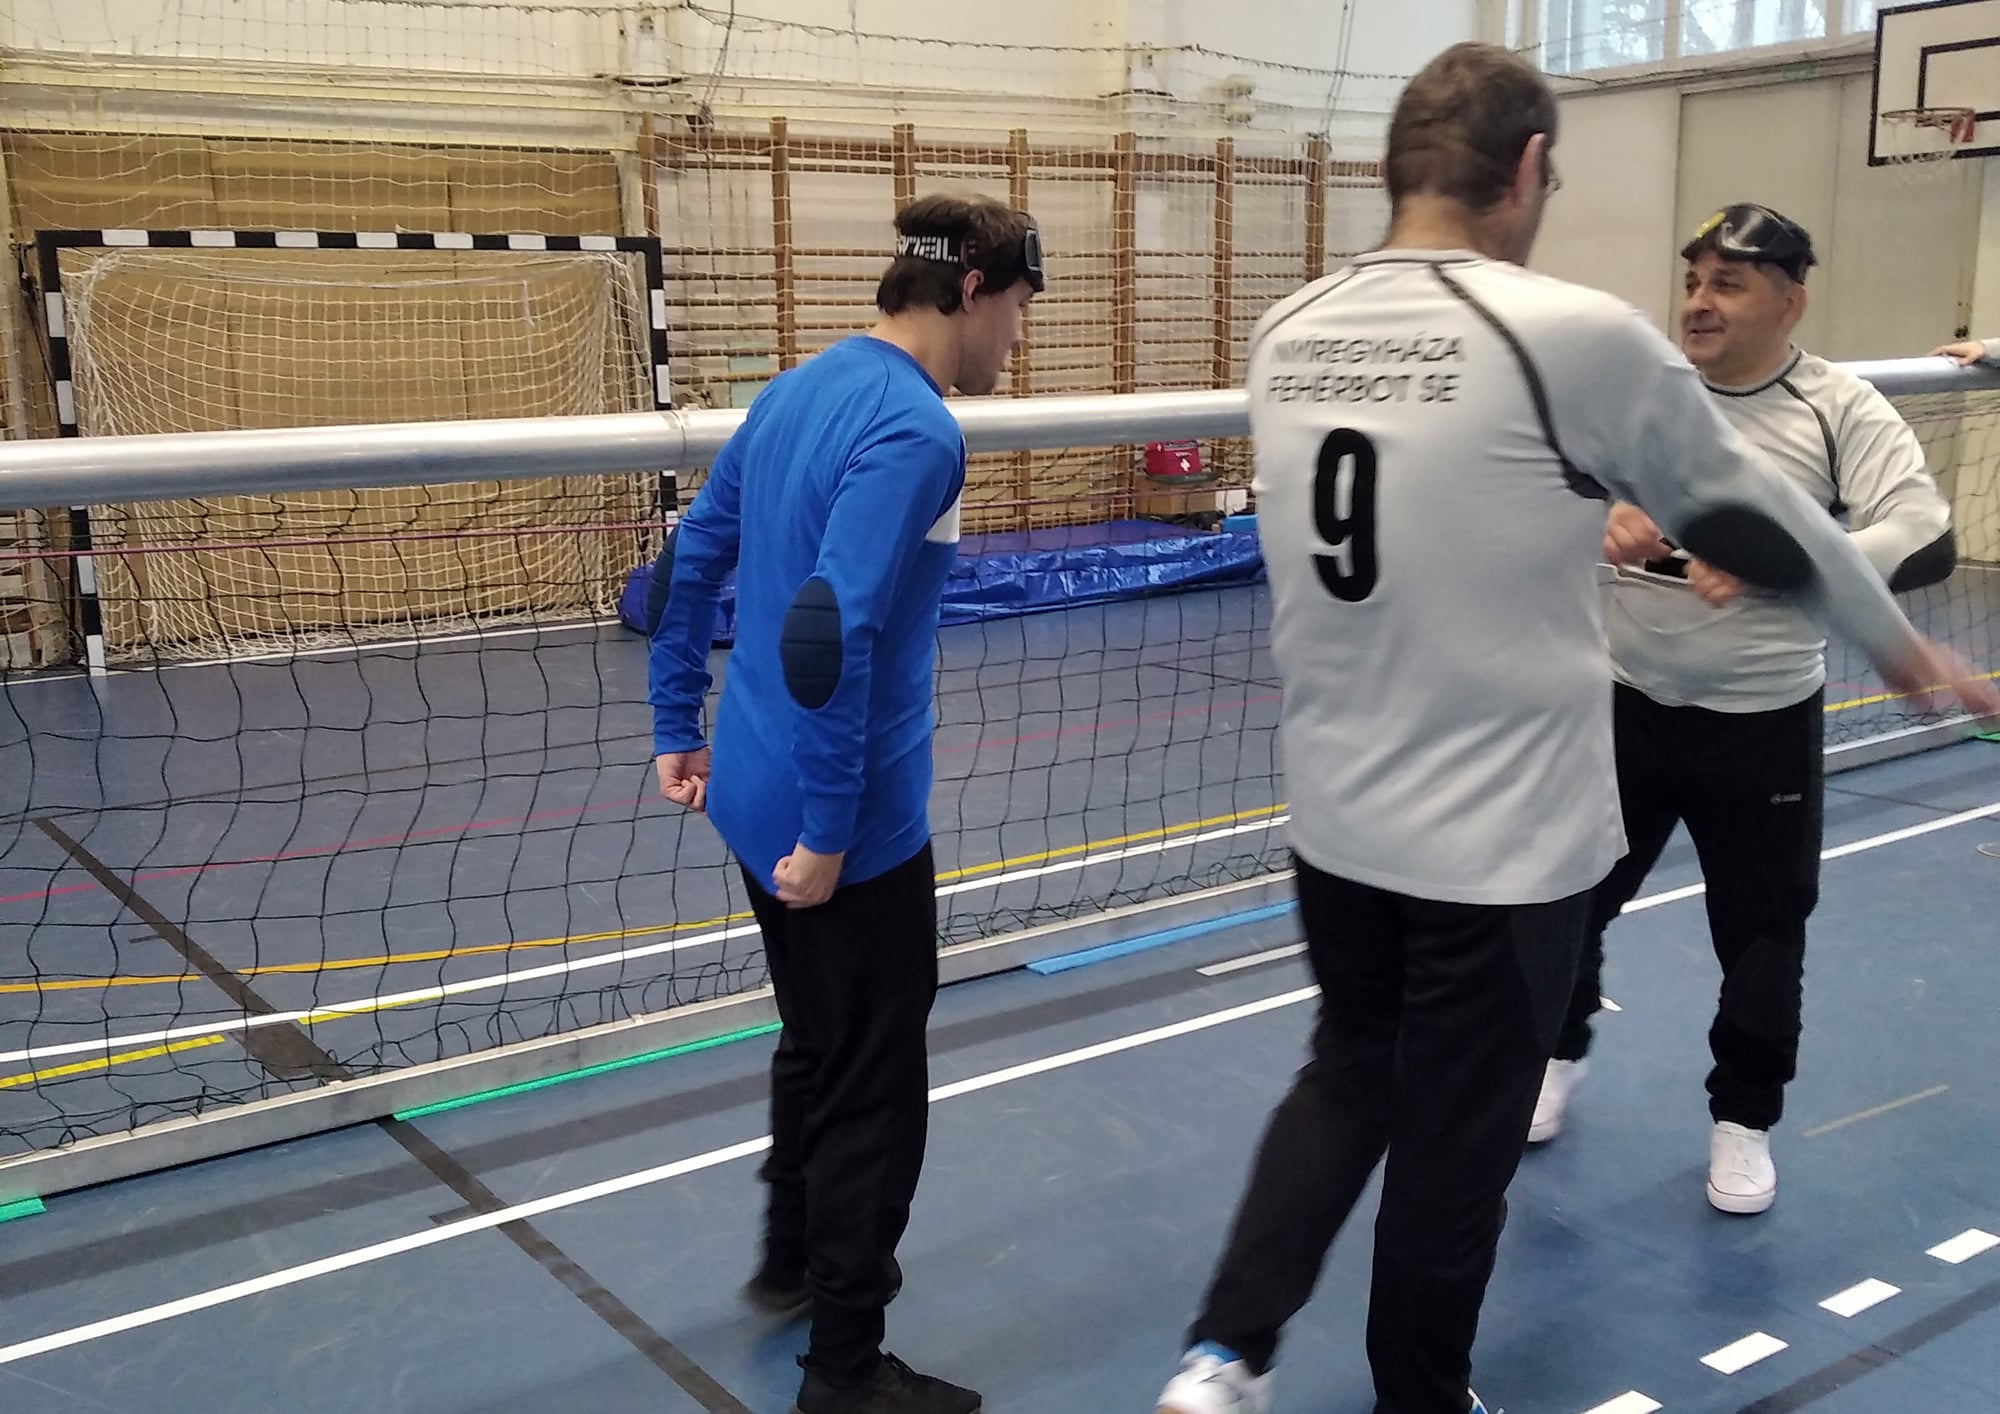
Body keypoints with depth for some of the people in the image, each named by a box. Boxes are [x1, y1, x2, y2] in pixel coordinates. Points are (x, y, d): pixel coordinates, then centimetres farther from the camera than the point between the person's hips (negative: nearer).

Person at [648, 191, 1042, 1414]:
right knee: (875, 1095, 7)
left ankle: (795, 1258, 47)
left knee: (817, 1044, 27)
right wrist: (829, 830, -23)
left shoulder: (797, 391, 7)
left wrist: (677, 728, 19)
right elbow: (831, 631, -30)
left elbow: (691, 560, 14)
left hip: (757, 795, 9)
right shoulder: (915, 431, -21)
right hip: (849, 826, -9)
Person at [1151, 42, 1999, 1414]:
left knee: (1350, 1076, 25)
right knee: (1457, 1148, 13)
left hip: (1338, 822, 6)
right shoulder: (1571, 333, -17)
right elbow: (1749, 513, -3)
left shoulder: (1287, 337, 0)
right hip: (1503, 841, -5)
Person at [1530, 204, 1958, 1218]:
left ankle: (1742, 1120, 31)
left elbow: (1926, 543, -20)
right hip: (1623, 703, 2)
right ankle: (1558, 1054, 41)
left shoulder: (1842, 411, -10)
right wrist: (1592, 520, -27)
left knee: (1761, 935, 9)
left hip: (1762, 723, -1)